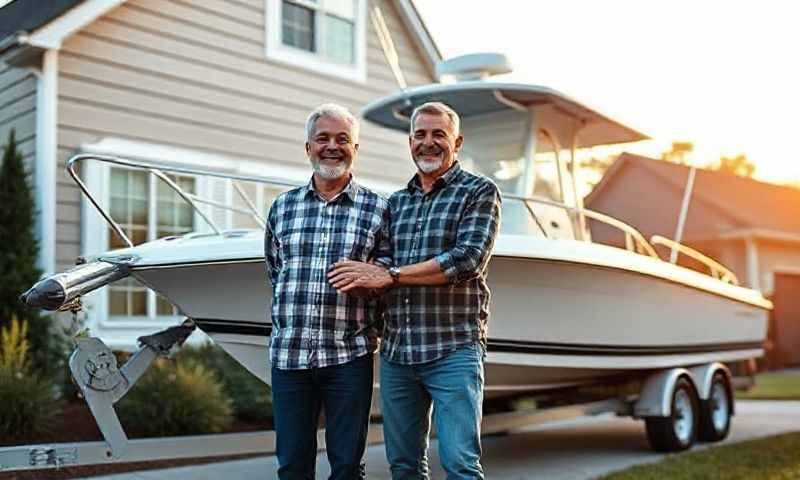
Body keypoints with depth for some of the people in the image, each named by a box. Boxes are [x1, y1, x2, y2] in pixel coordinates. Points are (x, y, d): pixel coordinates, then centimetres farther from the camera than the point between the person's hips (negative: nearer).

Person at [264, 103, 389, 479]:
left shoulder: (378, 209, 1)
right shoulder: (282, 207, 9)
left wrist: (365, 329, 1)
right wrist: (289, 324, 11)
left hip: (349, 356, -2)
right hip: (287, 354, 2)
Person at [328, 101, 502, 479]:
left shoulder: (480, 192, 0)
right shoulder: (396, 202, 17)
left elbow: (469, 260, -14)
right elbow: (382, 264, 10)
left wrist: (389, 275, -14)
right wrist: (370, 272, -15)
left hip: (453, 351, -5)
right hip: (395, 351, 5)